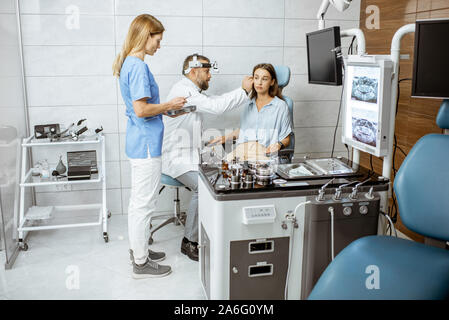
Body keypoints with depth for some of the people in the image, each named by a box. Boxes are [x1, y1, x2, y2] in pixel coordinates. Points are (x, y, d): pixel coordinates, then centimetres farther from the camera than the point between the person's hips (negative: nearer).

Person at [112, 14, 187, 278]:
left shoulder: (129, 63, 13)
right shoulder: (138, 66, -18)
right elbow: (142, 110, -23)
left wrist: (166, 108, 13)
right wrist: (169, 105, -11)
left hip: (139, 141, 11)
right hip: (146, 144, -10)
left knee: (138, 200, 19)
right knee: (144, 204, 0)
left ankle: (138, 249, 33)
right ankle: (141, 263, 12)